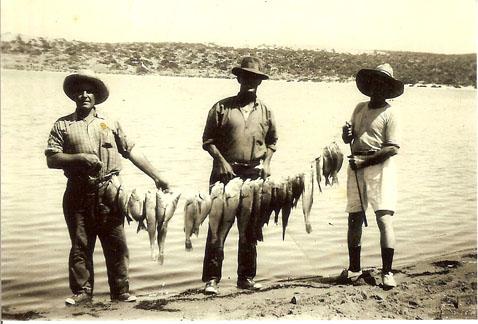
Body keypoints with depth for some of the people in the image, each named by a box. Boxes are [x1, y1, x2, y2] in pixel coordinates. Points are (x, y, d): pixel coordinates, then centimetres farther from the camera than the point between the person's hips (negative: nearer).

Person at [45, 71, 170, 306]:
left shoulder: (110, 123, 13)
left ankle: (121, 291, 11)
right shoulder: (62, 126, 9)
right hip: (78, 194, 0)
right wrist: (80, 157, -14)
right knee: (80, 245, 5)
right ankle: (82, 291, 16)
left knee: (116, 244, 2)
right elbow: (52, 159, 0)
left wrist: (157, 177, 7)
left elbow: (132, 152, 11)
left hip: (108, 192, 1)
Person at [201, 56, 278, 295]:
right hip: (226, 174, -3)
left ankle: (246, 277, 20)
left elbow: (272, 140, 21)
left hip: (254, 176, 3)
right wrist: (222, 161, -12)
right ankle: (211, 279, 2)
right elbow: (208, 140, 1)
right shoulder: (222, 108, 1)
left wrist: (267, 163, 5)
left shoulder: (265, 111, 11)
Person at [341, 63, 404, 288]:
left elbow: (393, 148, -10)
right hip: (356, 168, 6)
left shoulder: (389, 113, -2)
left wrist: (365, 161, -15)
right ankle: (354, 268, 19)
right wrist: (346, 133, -2)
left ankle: (387, 272, -6)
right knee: (354, 218, 8)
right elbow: (347, 139, 21)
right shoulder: (360, 108, 16)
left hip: (379, 166, -5)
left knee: (384, 219, -11)